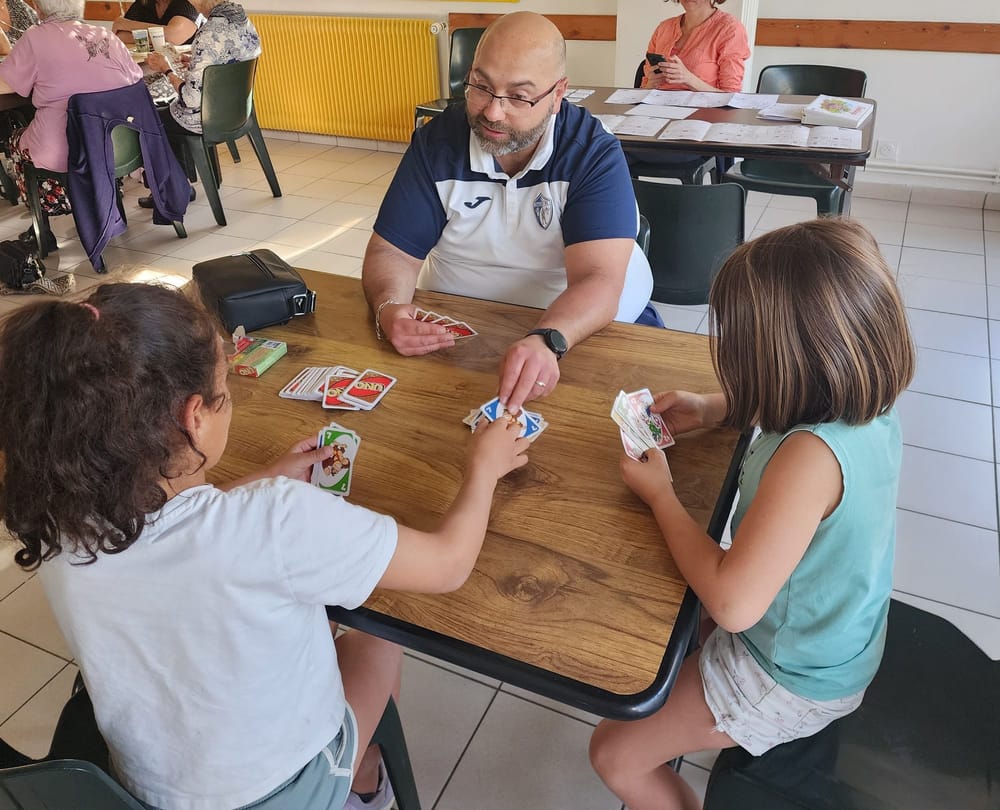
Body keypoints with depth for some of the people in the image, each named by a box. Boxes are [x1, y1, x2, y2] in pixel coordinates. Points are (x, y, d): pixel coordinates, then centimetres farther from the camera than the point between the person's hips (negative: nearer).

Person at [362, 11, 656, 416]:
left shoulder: (595, 154, -13)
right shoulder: (435, 142, -4)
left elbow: (598, 280, -25)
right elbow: (392, 252, -4)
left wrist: (546, 341, -46)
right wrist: (389, 308, -27)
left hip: (579, 328, -1)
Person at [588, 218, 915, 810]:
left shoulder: (810, 457, -40)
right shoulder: (869, 408, -13)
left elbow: (733, 603, -36)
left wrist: (660, 494, -23)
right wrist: (714, 411, -4)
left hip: (791, 681, -8)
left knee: (615, 752, 4)